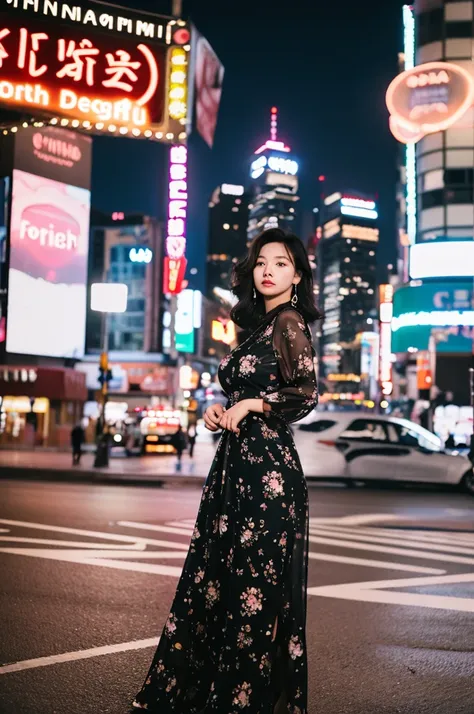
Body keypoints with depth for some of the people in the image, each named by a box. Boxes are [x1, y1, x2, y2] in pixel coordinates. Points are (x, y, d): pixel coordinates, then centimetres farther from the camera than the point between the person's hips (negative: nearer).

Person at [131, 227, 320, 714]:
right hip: (236, 462, 9)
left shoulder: (288, 322, -7)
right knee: (212, 580, 13)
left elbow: (305, 396, -18)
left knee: (252, 587, -2)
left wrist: (247, 406, -9)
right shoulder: (260, 326, 18)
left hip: (266, 466, -9)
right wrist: (221, 411, 7)